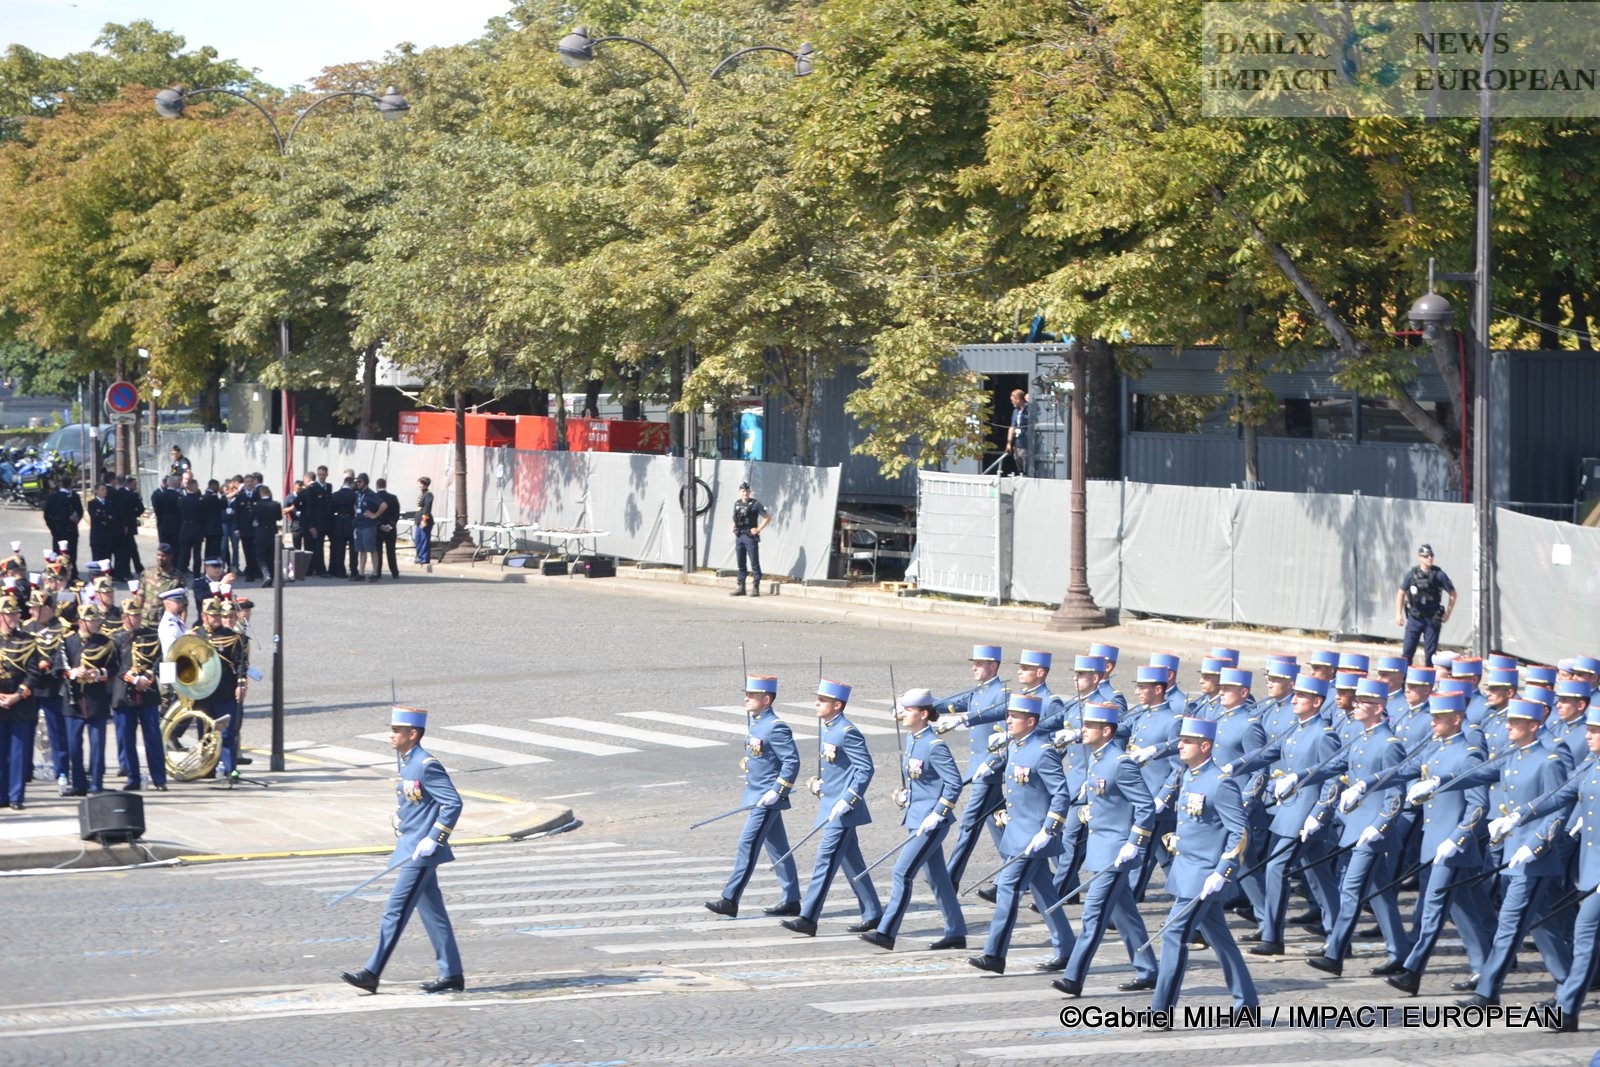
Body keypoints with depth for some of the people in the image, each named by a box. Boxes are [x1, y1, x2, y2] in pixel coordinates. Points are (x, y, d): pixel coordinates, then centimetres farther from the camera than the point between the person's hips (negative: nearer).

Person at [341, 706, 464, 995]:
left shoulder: (427, 766, -16)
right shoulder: (407, 763, 12)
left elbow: (453, 803, -19)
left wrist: (433, 840, -21)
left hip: (421, 853, -10)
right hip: (411, 850, 10)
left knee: (396, 911, -9)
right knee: (432, 914, 12)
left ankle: (372, 973, -8)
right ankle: (452, 974, 16)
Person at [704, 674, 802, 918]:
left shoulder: (776, 728, -17)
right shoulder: (756, 724, 11)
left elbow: (792, 761, -20)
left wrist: (776, 791, -22)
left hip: (767, 799, -10)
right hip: (756, 795, 10)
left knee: (748, 845, -10)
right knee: (778, 849, 13)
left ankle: (730, 900, -9)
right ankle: (791, 901, 18)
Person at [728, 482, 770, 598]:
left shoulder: (755, 504, -7)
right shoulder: (737, 504, 11)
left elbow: (767, 517, -7)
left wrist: (758, 529, -10)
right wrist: (733, 527, 9)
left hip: (750, 537, -6)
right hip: (739, 536, 6)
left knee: (754, 563, -4)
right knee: (741, 563, 10)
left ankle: (756, 588, -3)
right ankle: (741, 587, 15)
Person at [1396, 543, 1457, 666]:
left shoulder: (1439, 574, -6)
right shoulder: (1411, 574, 0)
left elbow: (1452, 594, 3)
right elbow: (1401, 593, 11)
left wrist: (1448, 613, 0)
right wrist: (1398, 613, 6)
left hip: (1432, 619, -1)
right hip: (1414, 618, 1)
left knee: (1430, 652, 3)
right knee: (1407, 651, -1)